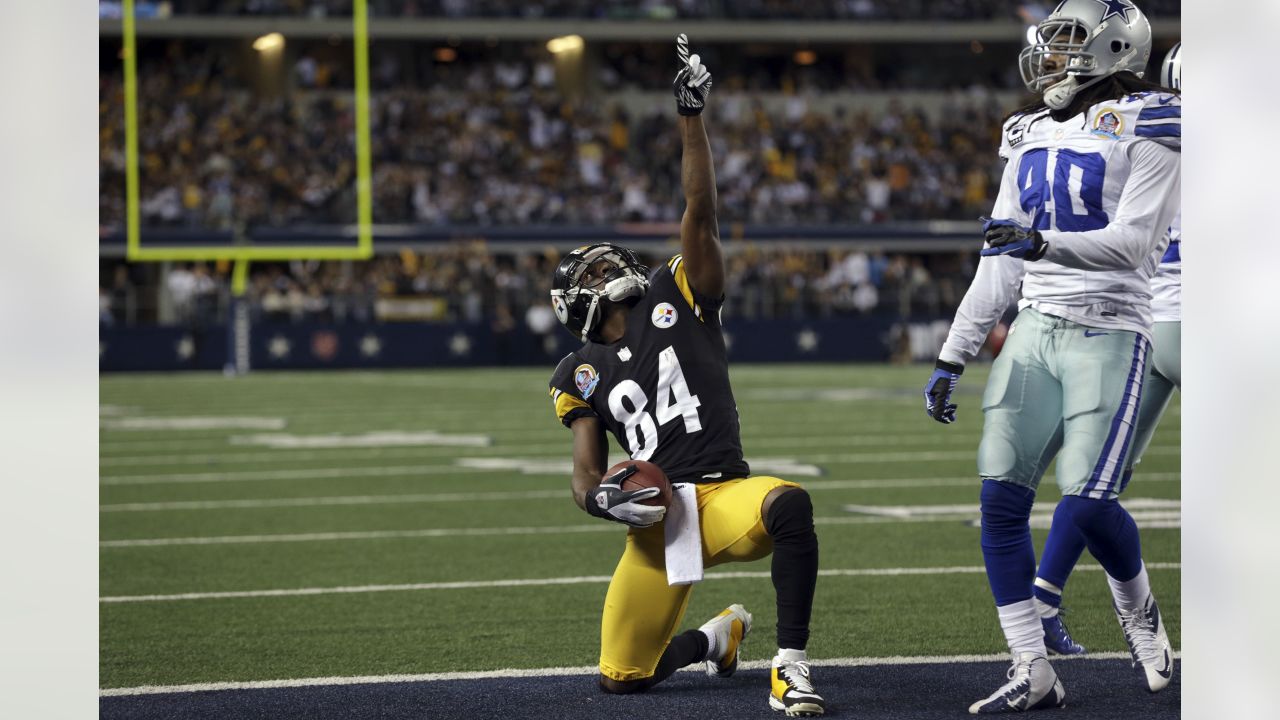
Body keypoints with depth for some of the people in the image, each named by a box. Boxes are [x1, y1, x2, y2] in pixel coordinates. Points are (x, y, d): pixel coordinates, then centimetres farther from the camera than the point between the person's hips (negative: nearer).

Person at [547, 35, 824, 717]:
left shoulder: (678, 299, 8)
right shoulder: (581, 375, 14)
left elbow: (700, 213, -3)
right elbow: (585, 475, 11)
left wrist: (691, 118, -11)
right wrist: (601, 498, -13)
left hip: (724, 494, -3)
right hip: (656, 519, 3)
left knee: (789, 505, -39)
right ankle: (716, 638, 35)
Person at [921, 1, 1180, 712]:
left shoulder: (1147, 124, -5)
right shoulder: (1033, 134, 15)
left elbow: (1131, 243, -16)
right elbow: (999, 264, 16)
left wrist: (1042, 243, -31)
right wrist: (951, 358, 13)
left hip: (1107, 333, -6)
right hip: (1033, 331, 6)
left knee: (1085, 506, -15)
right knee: (1000, 501, -4)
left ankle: (1140, 612, 16)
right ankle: (1034, 674, 2)